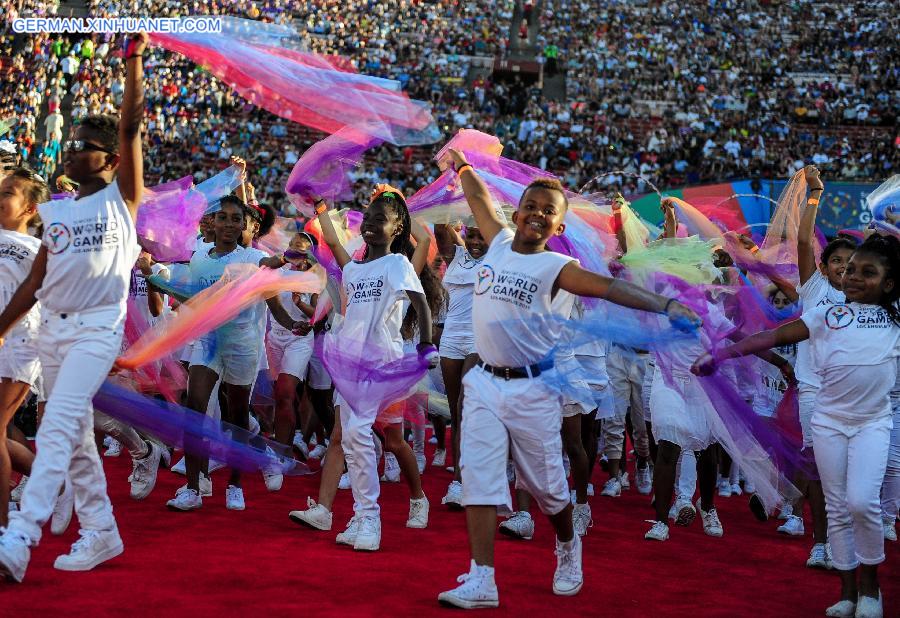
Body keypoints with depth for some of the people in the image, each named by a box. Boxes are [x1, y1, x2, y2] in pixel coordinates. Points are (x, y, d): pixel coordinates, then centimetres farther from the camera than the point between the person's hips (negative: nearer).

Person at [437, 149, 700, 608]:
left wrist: (666, 305, -29)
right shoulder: (498, 245, 9)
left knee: (545, 485, 6)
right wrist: (461, 165, 38)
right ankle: (481, 580, -4)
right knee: (479, 479, -4)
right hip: (484, 384, 4)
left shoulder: (555, 267, -5)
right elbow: (479, 199, 26)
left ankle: (567, 547, 36)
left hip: (532, 389, -4)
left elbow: (610, 288, -18)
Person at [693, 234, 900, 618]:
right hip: (828, 420, 1)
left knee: (862, 502, -16)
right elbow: (774, 337, 1)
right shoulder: (825, 314, 5)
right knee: (837, 508, 5)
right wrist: (721, 355, -5)